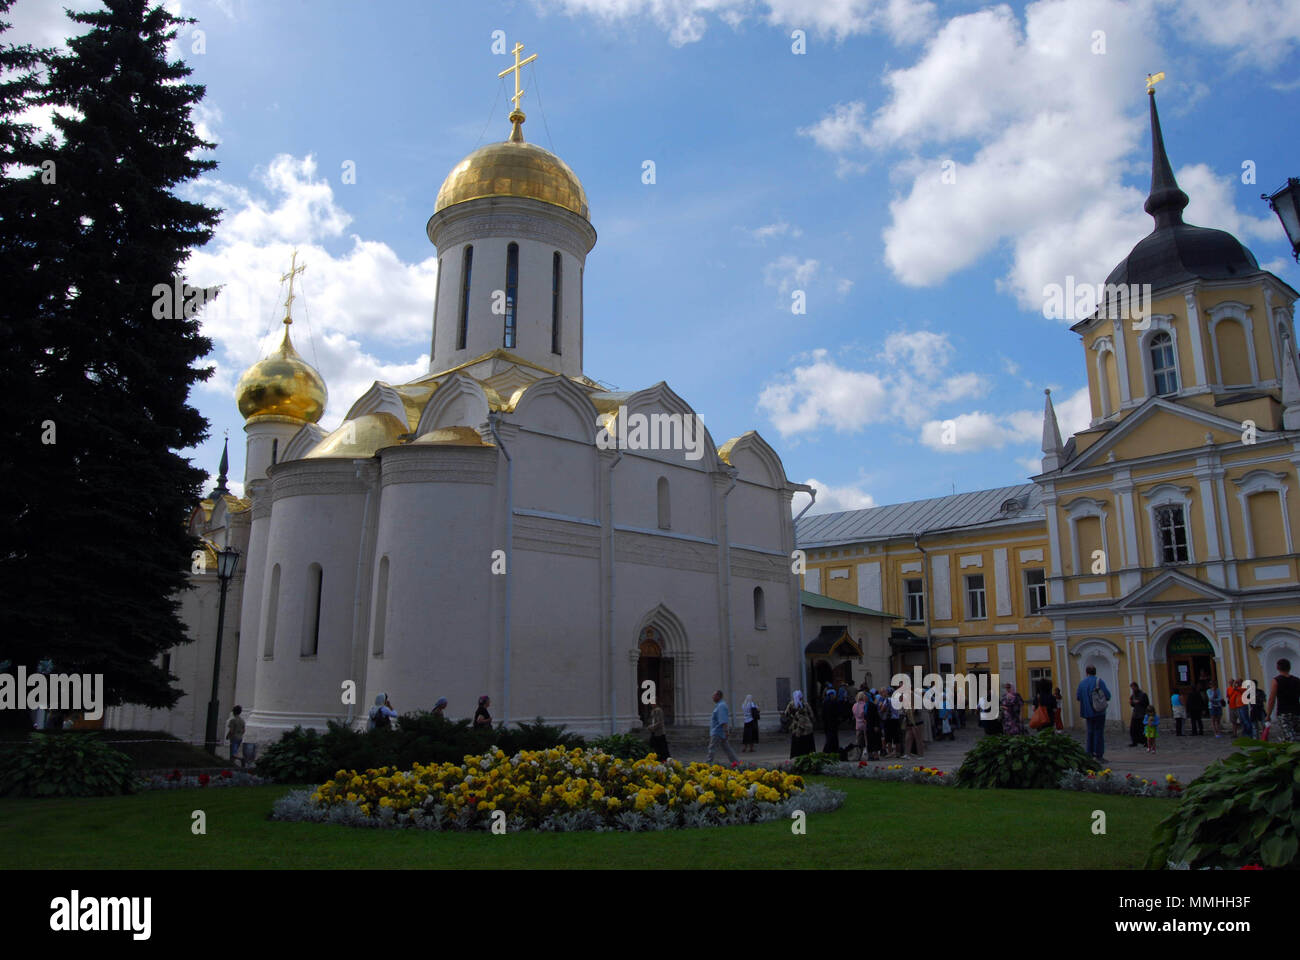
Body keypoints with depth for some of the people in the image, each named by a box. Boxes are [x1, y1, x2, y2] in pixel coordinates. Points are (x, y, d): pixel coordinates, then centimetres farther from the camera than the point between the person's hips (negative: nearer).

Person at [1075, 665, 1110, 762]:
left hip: (1088, 711, 4)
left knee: (1090, 732, 14)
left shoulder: (1082, 683, 3)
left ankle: (1090, 753, 12)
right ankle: (1098, 755, -3)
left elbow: (1078, 697, 5)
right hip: (1099, 711, -4)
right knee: (1099, 732, -1)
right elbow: (1108, 695, -10)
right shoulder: (1099, 681, -8)